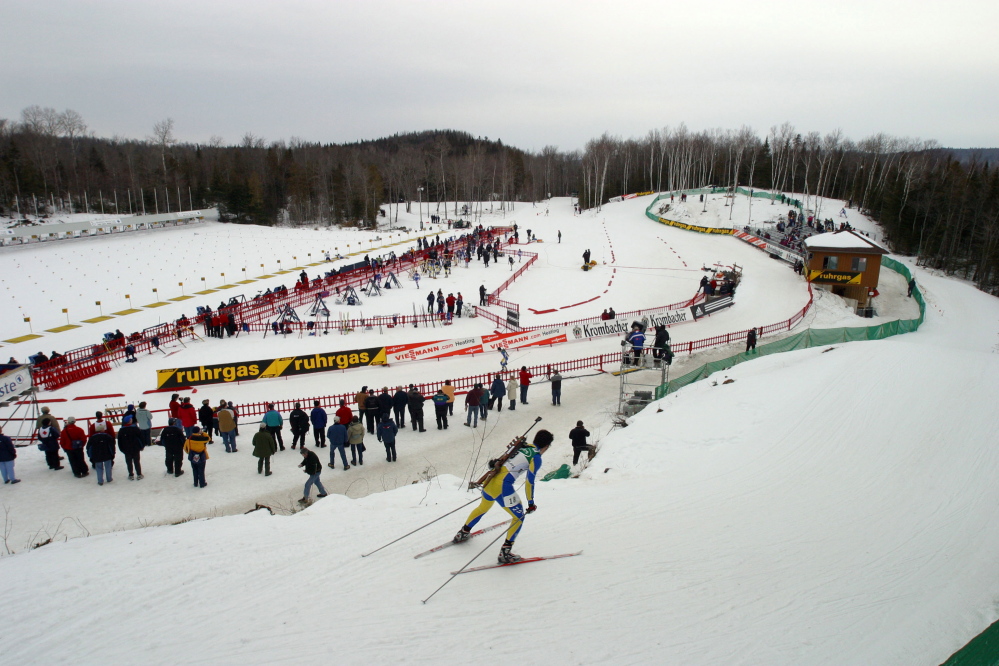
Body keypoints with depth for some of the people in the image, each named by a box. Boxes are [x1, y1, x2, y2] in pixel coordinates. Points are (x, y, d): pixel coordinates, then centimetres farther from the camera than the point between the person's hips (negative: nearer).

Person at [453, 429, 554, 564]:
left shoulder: (522, 445, 16)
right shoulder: (536, 458, -4)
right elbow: (529, 482, -8)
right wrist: (531, 503, 0)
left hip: (490, 481, 8)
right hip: (503, 486, -7)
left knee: (483, 508, 33)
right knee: (519, 517, 11)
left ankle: (463, 533, 47)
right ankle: (505, 552, 6)